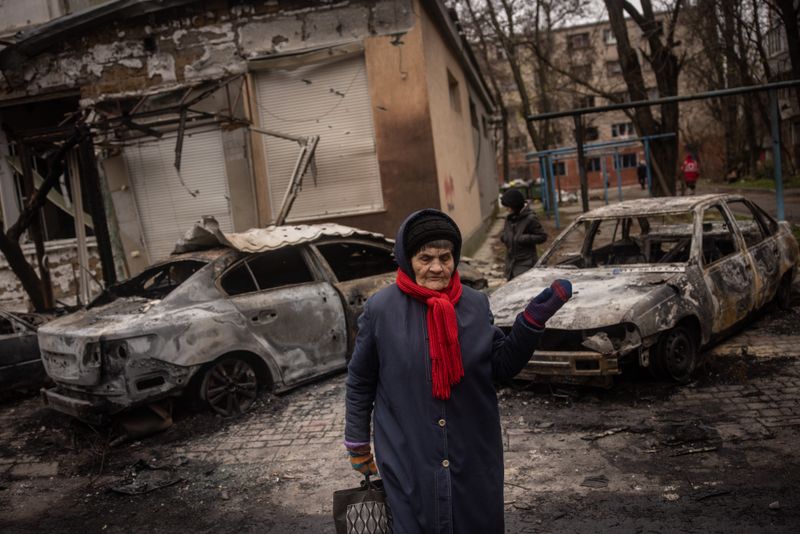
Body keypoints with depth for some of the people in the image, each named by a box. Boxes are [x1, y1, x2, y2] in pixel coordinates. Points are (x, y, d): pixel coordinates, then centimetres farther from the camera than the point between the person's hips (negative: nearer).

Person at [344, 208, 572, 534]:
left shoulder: (476, 305, -2)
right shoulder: (380, 309, -9)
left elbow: (502, 367, 3)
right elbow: (360, 382, 0)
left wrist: (532, 320, -9)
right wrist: (358, 445, 6)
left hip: (474, 455, 3)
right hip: (409, 458, -2)